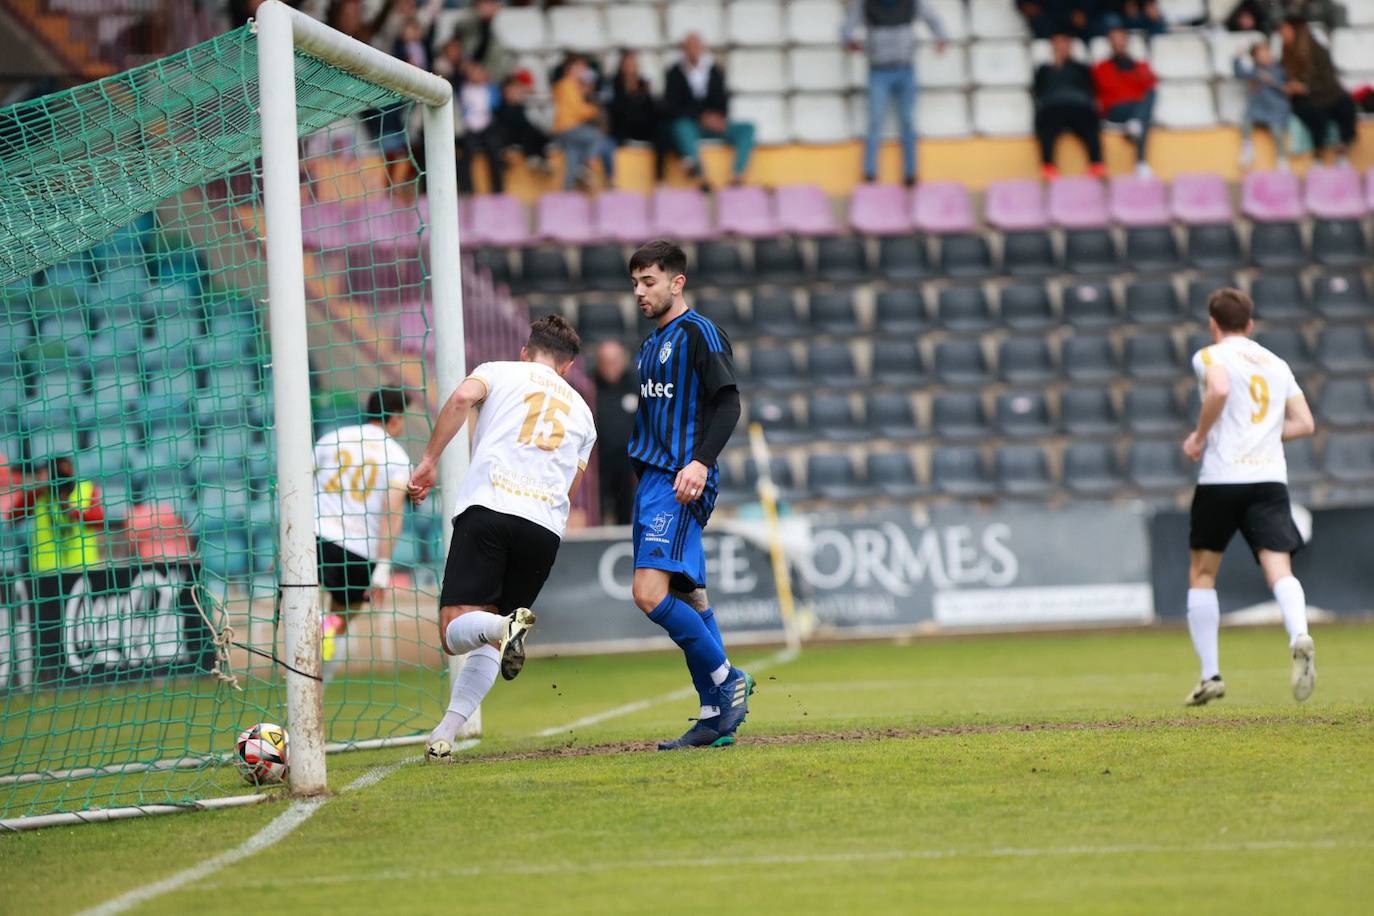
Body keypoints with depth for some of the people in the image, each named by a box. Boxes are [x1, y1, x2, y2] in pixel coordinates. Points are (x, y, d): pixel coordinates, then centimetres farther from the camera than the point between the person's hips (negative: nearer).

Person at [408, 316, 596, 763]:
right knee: (488, 641, 11)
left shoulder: (500, 372, 18)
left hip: (487, 508, -3)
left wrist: (429, 460, -1)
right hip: (546, 525, 3)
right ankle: (445, 735, -2)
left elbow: (463, 398, -4)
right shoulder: (581, 411, 29)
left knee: (455, 631, -6)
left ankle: (505, 626, -38)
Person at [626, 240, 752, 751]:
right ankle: (716, 718, 7)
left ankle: (727, 681, -9)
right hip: (652, 479, 9)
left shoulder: (699, 334, -6)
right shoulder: (651, 346, 20)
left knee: (650, 592, -20)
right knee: (687, 598, 7)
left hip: (682, 483, -9)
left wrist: (701, 461, -26)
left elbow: (727, 404, -14)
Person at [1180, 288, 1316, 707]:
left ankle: (1210, 675, 8)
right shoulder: (1277, 364, 19)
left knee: (1202, 575, 12)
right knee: (1279, 569, -9)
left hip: (1221, 477, -3)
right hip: (1270, 477, 3)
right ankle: (1299, 637, -40)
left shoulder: (1210, 356, 3)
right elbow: (1303, 423, 14)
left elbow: (1219, 390, -20)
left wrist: (1199, 437, -7)